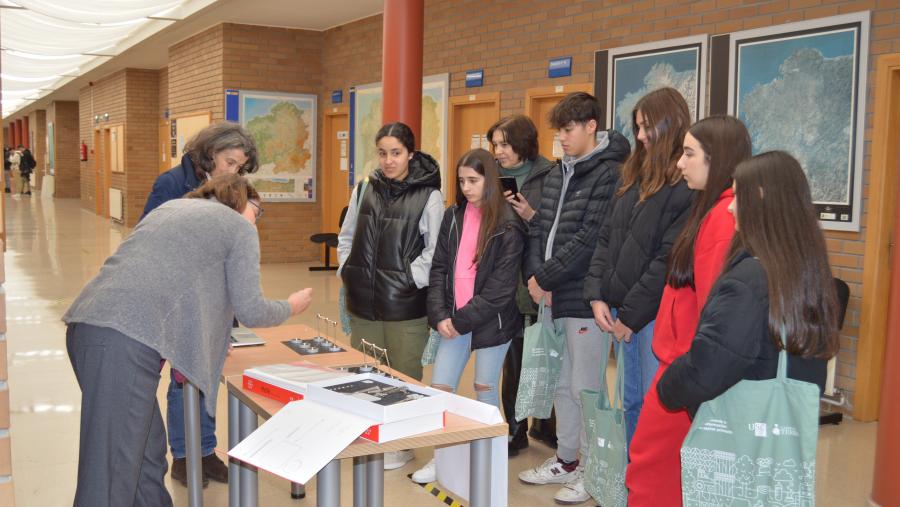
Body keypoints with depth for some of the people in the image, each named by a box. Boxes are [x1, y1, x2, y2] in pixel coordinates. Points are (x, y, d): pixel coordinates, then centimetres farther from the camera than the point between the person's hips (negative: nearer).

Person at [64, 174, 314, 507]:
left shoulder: (172, 207, 30)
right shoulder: (240, 228, 9)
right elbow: (250, 311, 6)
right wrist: (291, 308, 25)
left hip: (85, 326, 9)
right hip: (125, 341, -9)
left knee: (149, 454, 18)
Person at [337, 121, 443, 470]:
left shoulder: (428, 195, -7)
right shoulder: (364, 190, 7)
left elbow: (435, 249, -9)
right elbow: (346, 237, 17)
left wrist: (409, 279, -13)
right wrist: (347, 271, 6)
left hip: (405, 304, -5)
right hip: (363, 301, 5)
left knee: (405, 376, 5)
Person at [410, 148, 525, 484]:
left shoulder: (508, 226, -9)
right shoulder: (453, 217, 6)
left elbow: (501, 286, -13)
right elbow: (439, 269, 4)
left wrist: (463, 319, -14)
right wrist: (440, 315, -8)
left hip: (490, 321, -4)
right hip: (454, 319, 5)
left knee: (485, 390, 8)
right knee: (438, 389, 4)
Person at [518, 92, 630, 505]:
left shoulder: (609, 174, -12)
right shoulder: (557, 173, 13)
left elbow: (590, 239, -18)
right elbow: (539, 229, 12)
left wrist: (545, 278, -14)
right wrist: (535, 276, -3)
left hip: (584, 299, -8)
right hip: (553, 298, 8)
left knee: (585, 388, 1)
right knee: (560, 383, 17)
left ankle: (592, 471, 16)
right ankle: (566, 460, 31)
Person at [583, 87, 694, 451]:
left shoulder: (688, 185, -13)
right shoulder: (635, 175, 13)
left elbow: (670, 259, -17)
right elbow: (607, 238, 14)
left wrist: (631, 315, -12)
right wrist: (597, 295, 3)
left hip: (658, 314, -8)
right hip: (622, 311, 8)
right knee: (632, 404, 15)